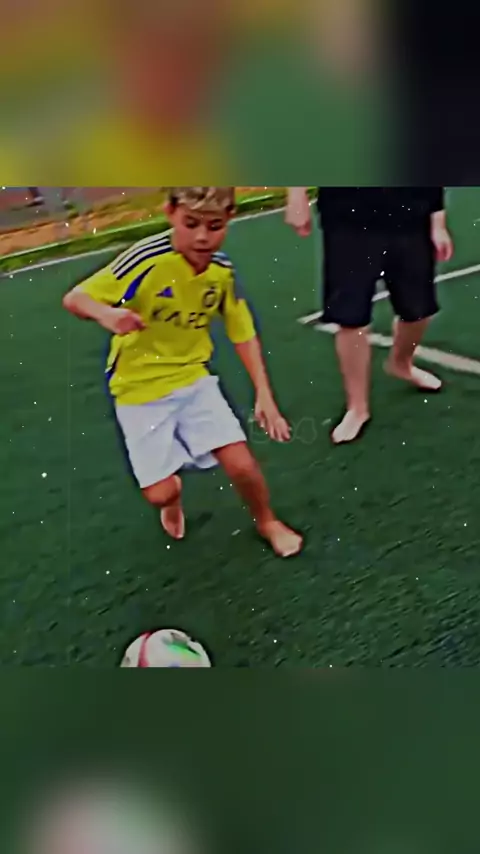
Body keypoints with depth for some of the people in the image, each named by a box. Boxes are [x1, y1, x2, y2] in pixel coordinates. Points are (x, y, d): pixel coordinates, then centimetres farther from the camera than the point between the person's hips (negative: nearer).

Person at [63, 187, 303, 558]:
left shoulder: (223, 271, -10)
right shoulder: (146, 260, -25)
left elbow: (243, 334, 3)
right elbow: (74, 298, -21)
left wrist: (264, 394, -3)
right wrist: (105, 313, -43)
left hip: (193, 378, 3)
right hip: (140, 388, -3)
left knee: (241, 464, -10)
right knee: (161, 493, -6)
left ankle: (267, 522, 24)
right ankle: (174, 494, 35)